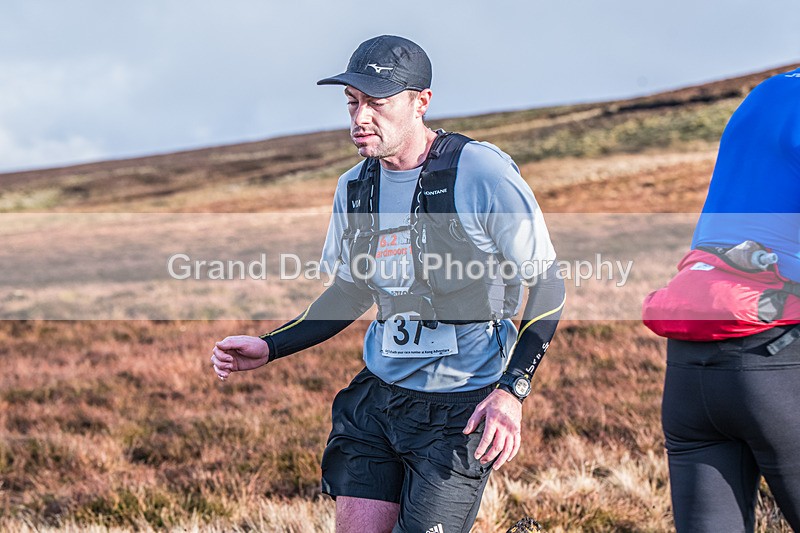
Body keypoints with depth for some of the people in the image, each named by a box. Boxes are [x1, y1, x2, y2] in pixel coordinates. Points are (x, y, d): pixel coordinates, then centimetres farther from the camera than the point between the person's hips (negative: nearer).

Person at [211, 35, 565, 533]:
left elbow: (548, 286, -9)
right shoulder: (355, 188, 7)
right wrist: (269, 348, 10)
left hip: (462, 410, -6)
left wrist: (512, 392, -19)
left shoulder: (483, 173, -13)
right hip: (377, 398, 6)